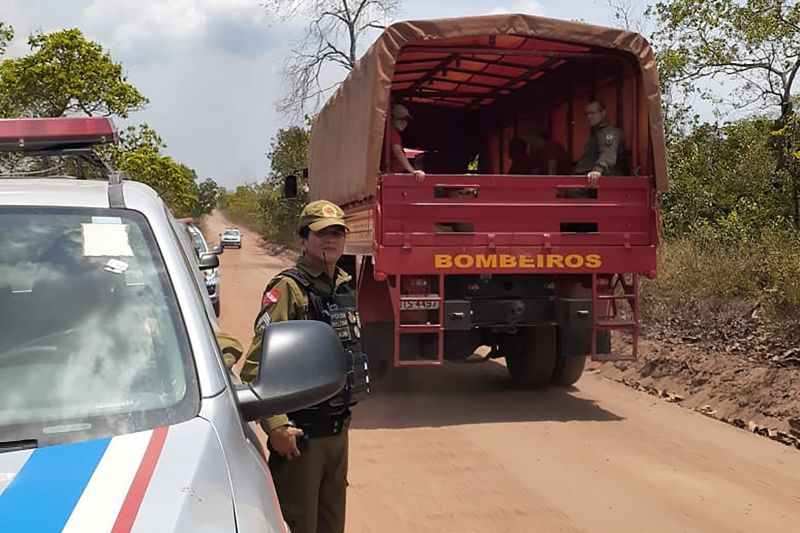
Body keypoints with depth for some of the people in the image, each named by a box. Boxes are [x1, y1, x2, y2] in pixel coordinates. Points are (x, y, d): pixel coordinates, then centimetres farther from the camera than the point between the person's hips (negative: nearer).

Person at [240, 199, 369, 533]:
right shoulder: (288, 288, -14)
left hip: (338, 430, 8)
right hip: (300, 435, -8)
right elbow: (256, 366, -21)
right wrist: (276, 427, -25)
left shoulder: (344, 286, 9)